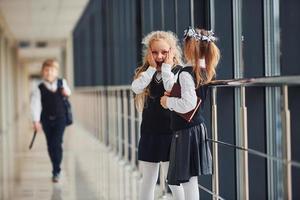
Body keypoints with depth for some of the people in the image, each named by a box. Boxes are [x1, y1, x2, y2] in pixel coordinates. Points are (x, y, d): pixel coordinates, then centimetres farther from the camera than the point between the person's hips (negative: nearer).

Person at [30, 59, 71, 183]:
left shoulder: (62, 83, 2)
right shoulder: (39, 89, -6)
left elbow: (67, 92, 22)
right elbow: (35, 105, -12)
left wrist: (66, 92, -3)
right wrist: (36, 121, -21)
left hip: (60, 118, -1)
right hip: (46, 120, 1)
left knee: (57, 144, -11)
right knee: (50, 145, 7)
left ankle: (56, 171, -8)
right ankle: (56, 169, 22)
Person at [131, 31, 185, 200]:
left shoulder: (178, 71, -6)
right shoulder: (145, 72, 6)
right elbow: (136, 88, -13)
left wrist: (167, 67, -15)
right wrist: (152, 67, -11)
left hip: (170, 132, -5)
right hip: (149, 132, 5)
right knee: (148, 180, 14)